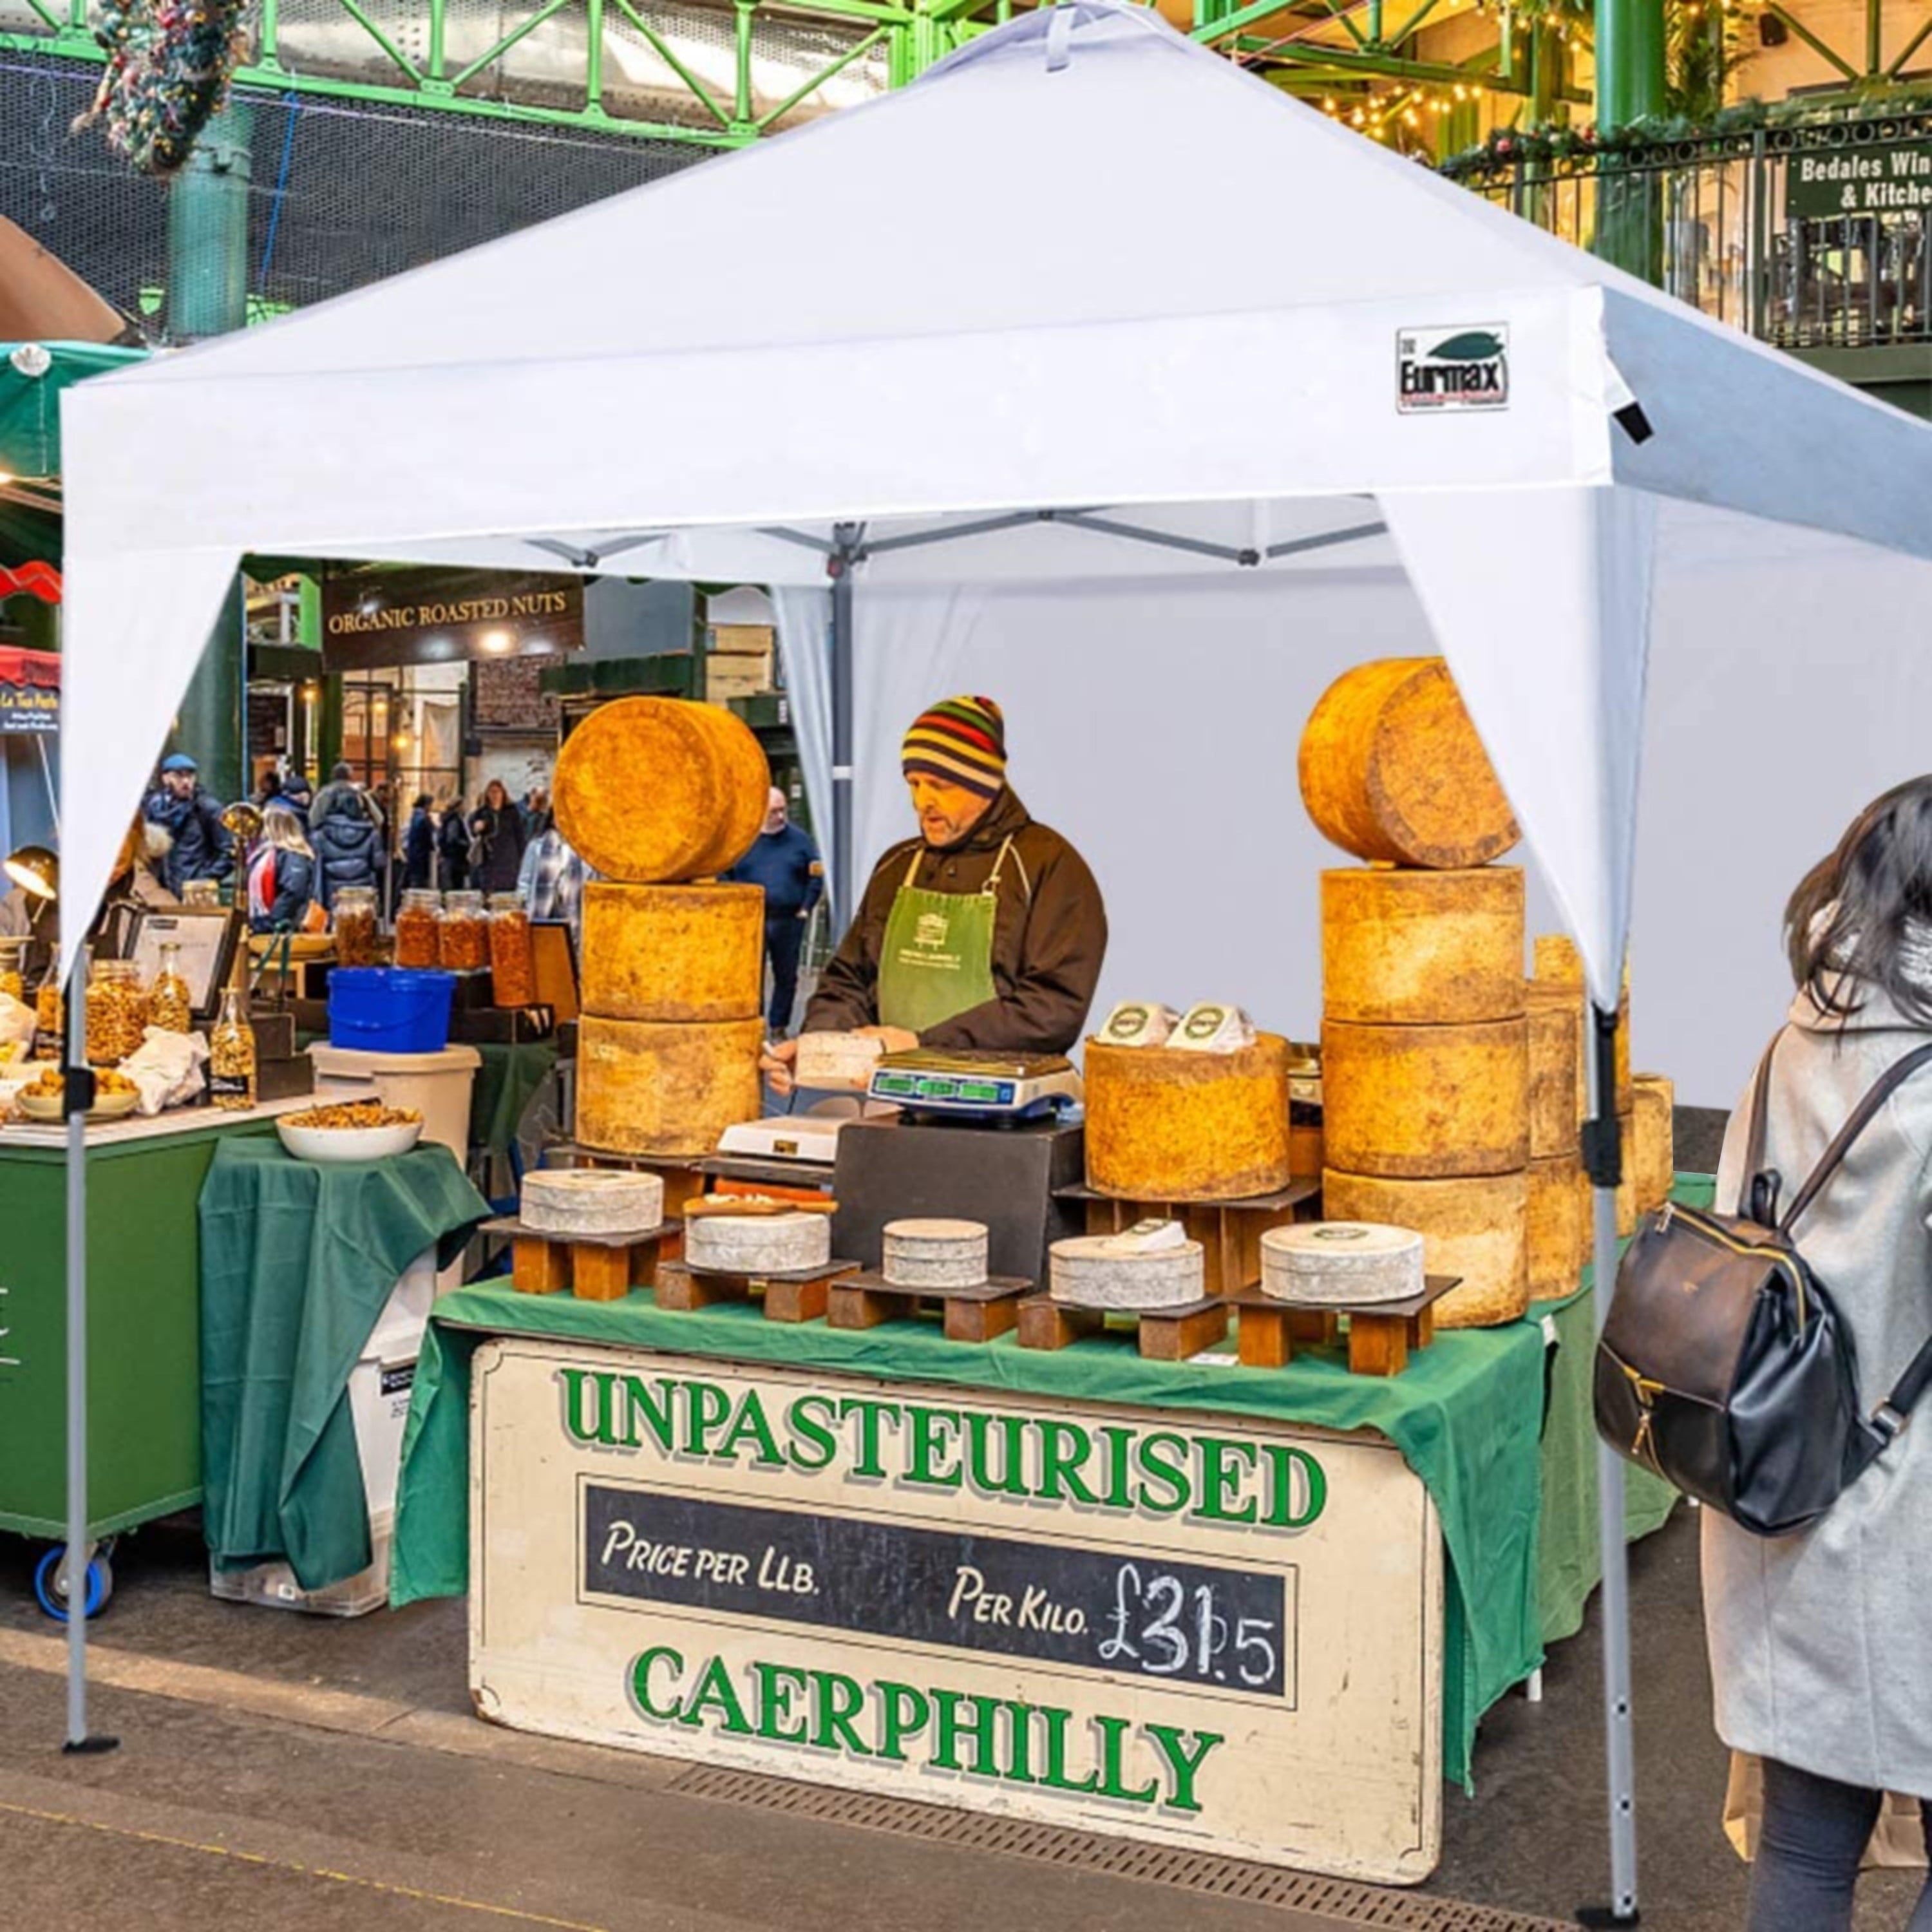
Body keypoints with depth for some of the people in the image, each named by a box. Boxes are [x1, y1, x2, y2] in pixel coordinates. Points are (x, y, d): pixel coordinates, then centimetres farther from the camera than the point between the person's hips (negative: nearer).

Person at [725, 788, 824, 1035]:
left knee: (787, 977, 6)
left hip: (789, 921, 1)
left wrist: (806, 908, -2)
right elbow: (724, 876, 5)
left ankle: (779, 1028, 16)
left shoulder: (799, 838, 5)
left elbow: (815, 876, 7)